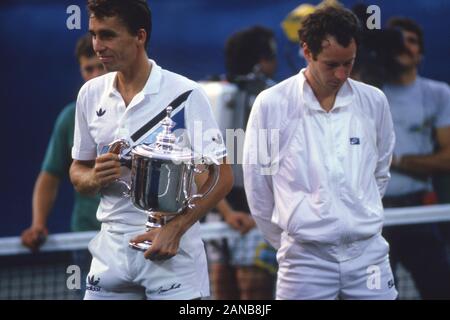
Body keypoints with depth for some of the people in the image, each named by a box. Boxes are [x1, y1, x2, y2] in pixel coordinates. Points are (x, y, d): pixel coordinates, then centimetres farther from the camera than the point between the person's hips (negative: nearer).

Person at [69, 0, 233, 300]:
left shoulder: (185, 94, -10)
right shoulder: (91, 94, 5)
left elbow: (221, 177, -9)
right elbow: (78, 172, 13)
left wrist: (175, 229, -19)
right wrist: (94, 178, -10)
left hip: (172, 252, -4)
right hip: (111, 250, 4)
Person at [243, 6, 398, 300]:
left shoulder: (374, 102, 3)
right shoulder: (272, 104, -5)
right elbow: (257, 185, 3)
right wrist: (287, 242, 9)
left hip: (368, 250, 2)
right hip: (306, 256, -2)